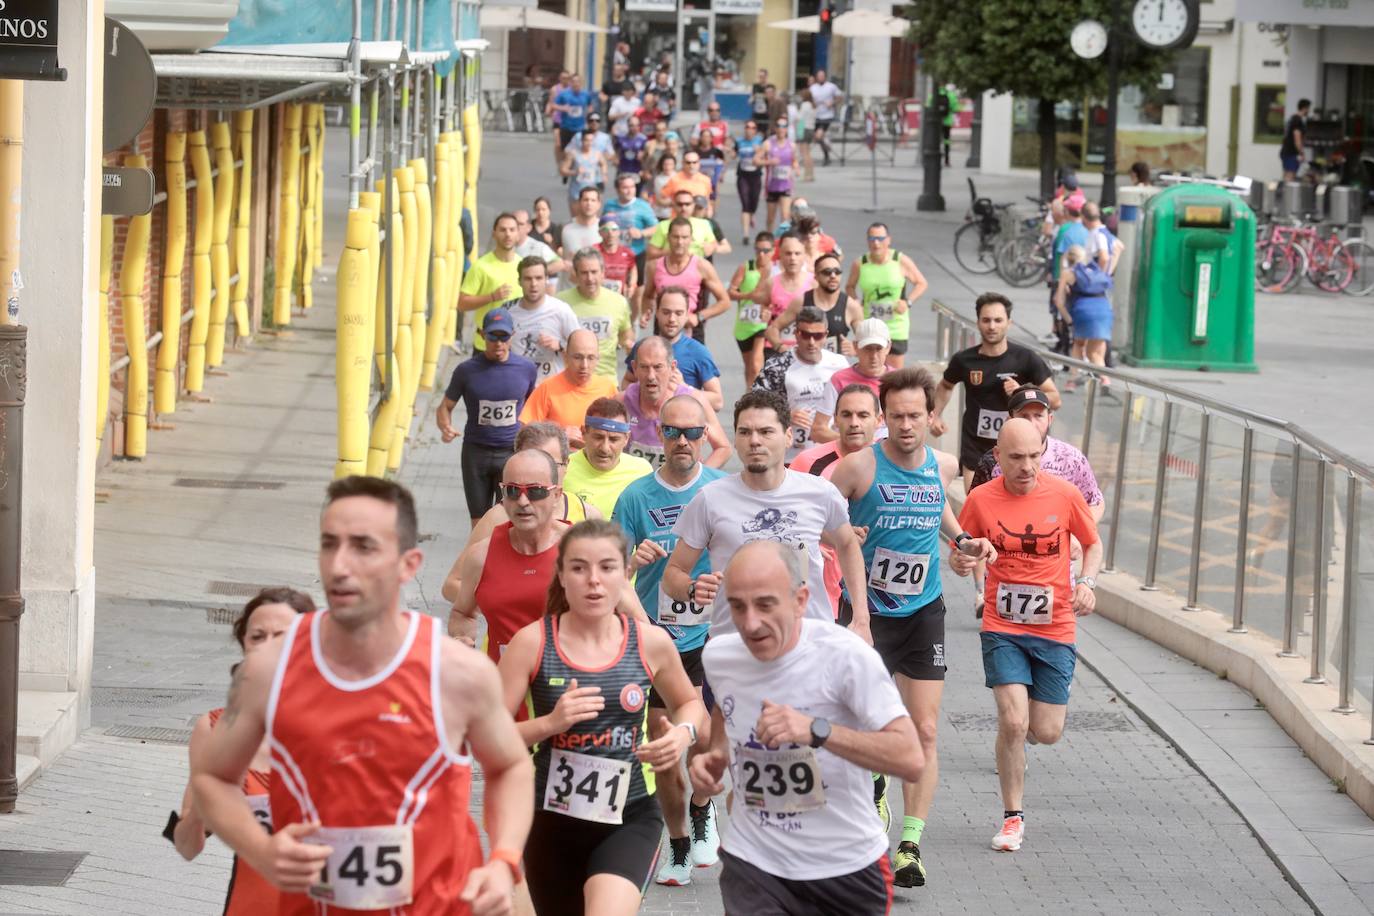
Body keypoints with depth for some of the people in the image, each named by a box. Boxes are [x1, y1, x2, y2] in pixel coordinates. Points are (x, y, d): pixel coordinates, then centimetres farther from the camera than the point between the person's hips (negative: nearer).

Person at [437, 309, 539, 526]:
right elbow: (446, 406, 4)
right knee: (479, 523, 7)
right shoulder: (467, 370, -4)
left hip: (512, 452, -1)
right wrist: (445, 427, -18)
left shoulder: (526, 368, -2)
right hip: (476, 452, 1)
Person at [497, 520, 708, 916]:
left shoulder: (651, 643, -3)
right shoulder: (533, 643, -9)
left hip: (630, 820, -1)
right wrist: (550, 723, -25)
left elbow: (690, 704, 18)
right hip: (552, 821, 1)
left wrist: (684, 733, -4)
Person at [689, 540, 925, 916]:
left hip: (848, 867, -2)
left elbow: (911, 760, -23)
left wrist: (817, 731, -33)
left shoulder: (845, 655, -18)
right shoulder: (717, 656, -3)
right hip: (753, 862, 2)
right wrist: (715, 755, 1)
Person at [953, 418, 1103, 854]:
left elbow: (1093, 544, 10)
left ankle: (1016, 729, 41)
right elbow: (960, 554, 6)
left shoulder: (1065, 496, -6)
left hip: (1054, 630, 1)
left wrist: (1087, 582, -8)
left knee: (1047, 733, 2)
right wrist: (959, 562, -18)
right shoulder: (981, 500, -6)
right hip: (1002, 628, -1)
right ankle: (1013, 817, 2)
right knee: (1013, 723, -14)